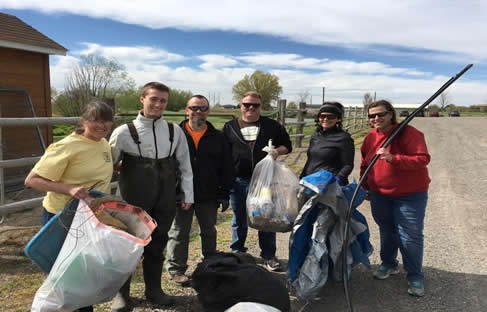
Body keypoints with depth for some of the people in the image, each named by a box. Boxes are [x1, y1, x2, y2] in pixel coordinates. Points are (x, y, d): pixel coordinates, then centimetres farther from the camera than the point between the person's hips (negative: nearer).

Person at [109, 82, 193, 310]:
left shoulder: (175, 131, 0)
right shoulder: (124, 132, -8)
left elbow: (184, 164, 6)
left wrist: (188, 195, 6)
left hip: (165, 201, 3)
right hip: (133, 201, -2)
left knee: (157, 246, 16)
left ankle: (153, 290, 35)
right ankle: (121, 294, 32)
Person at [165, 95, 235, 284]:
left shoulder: (218, 137, 5)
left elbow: (226, 168, 6)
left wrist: (224, 194, 2)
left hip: (209, 195, 3)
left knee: (209, 233, 16)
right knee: (179, 233, 7)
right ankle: (175, 269, 23)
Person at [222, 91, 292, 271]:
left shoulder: (272, 126, 7)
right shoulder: (230, 127, 8)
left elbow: (287, 145, 13)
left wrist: (277, 151, -10)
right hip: (238, 180, 1)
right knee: (239, 219, 14)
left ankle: (268, 256, 20)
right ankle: (237, 252, 32)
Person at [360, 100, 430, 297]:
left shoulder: (408, 133, -15)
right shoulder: (371, 137, 3)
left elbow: (422, 159, -24)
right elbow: (364, 164, 14)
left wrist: (393, 158, -35)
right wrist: (365, 187, 16)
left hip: (410, 195, -5)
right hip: (380, 195, 5)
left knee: (410, 236, -1)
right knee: (386, 231, 19)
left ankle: (415, 277, 17)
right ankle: (389, 264, 39)